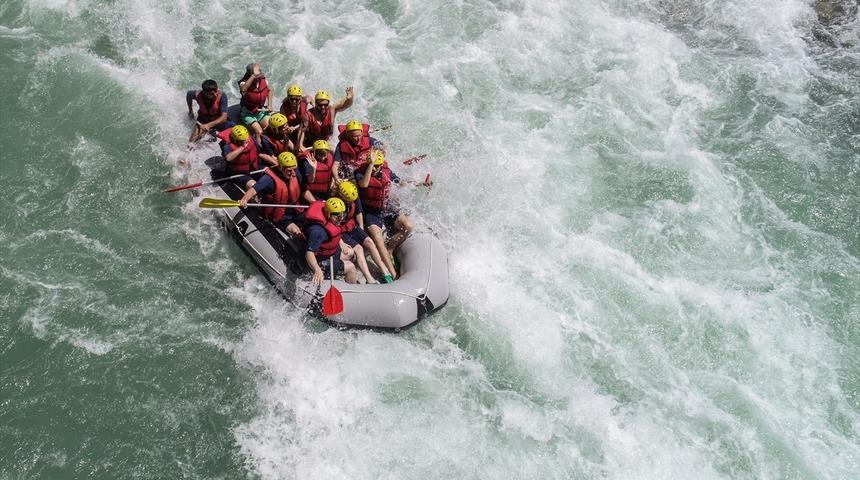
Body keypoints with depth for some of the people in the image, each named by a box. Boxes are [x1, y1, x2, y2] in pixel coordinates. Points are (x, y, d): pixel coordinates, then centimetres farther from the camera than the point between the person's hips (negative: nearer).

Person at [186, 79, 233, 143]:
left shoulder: (222, 96, -33)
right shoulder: (198, 94, -27)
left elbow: (224, 117, -36)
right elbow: (188, 94, 0)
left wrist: (209, 125, -48)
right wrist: (190, 110, 8)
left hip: (218, 121, 2)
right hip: (203, 120, -2)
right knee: (192, 143, -21)